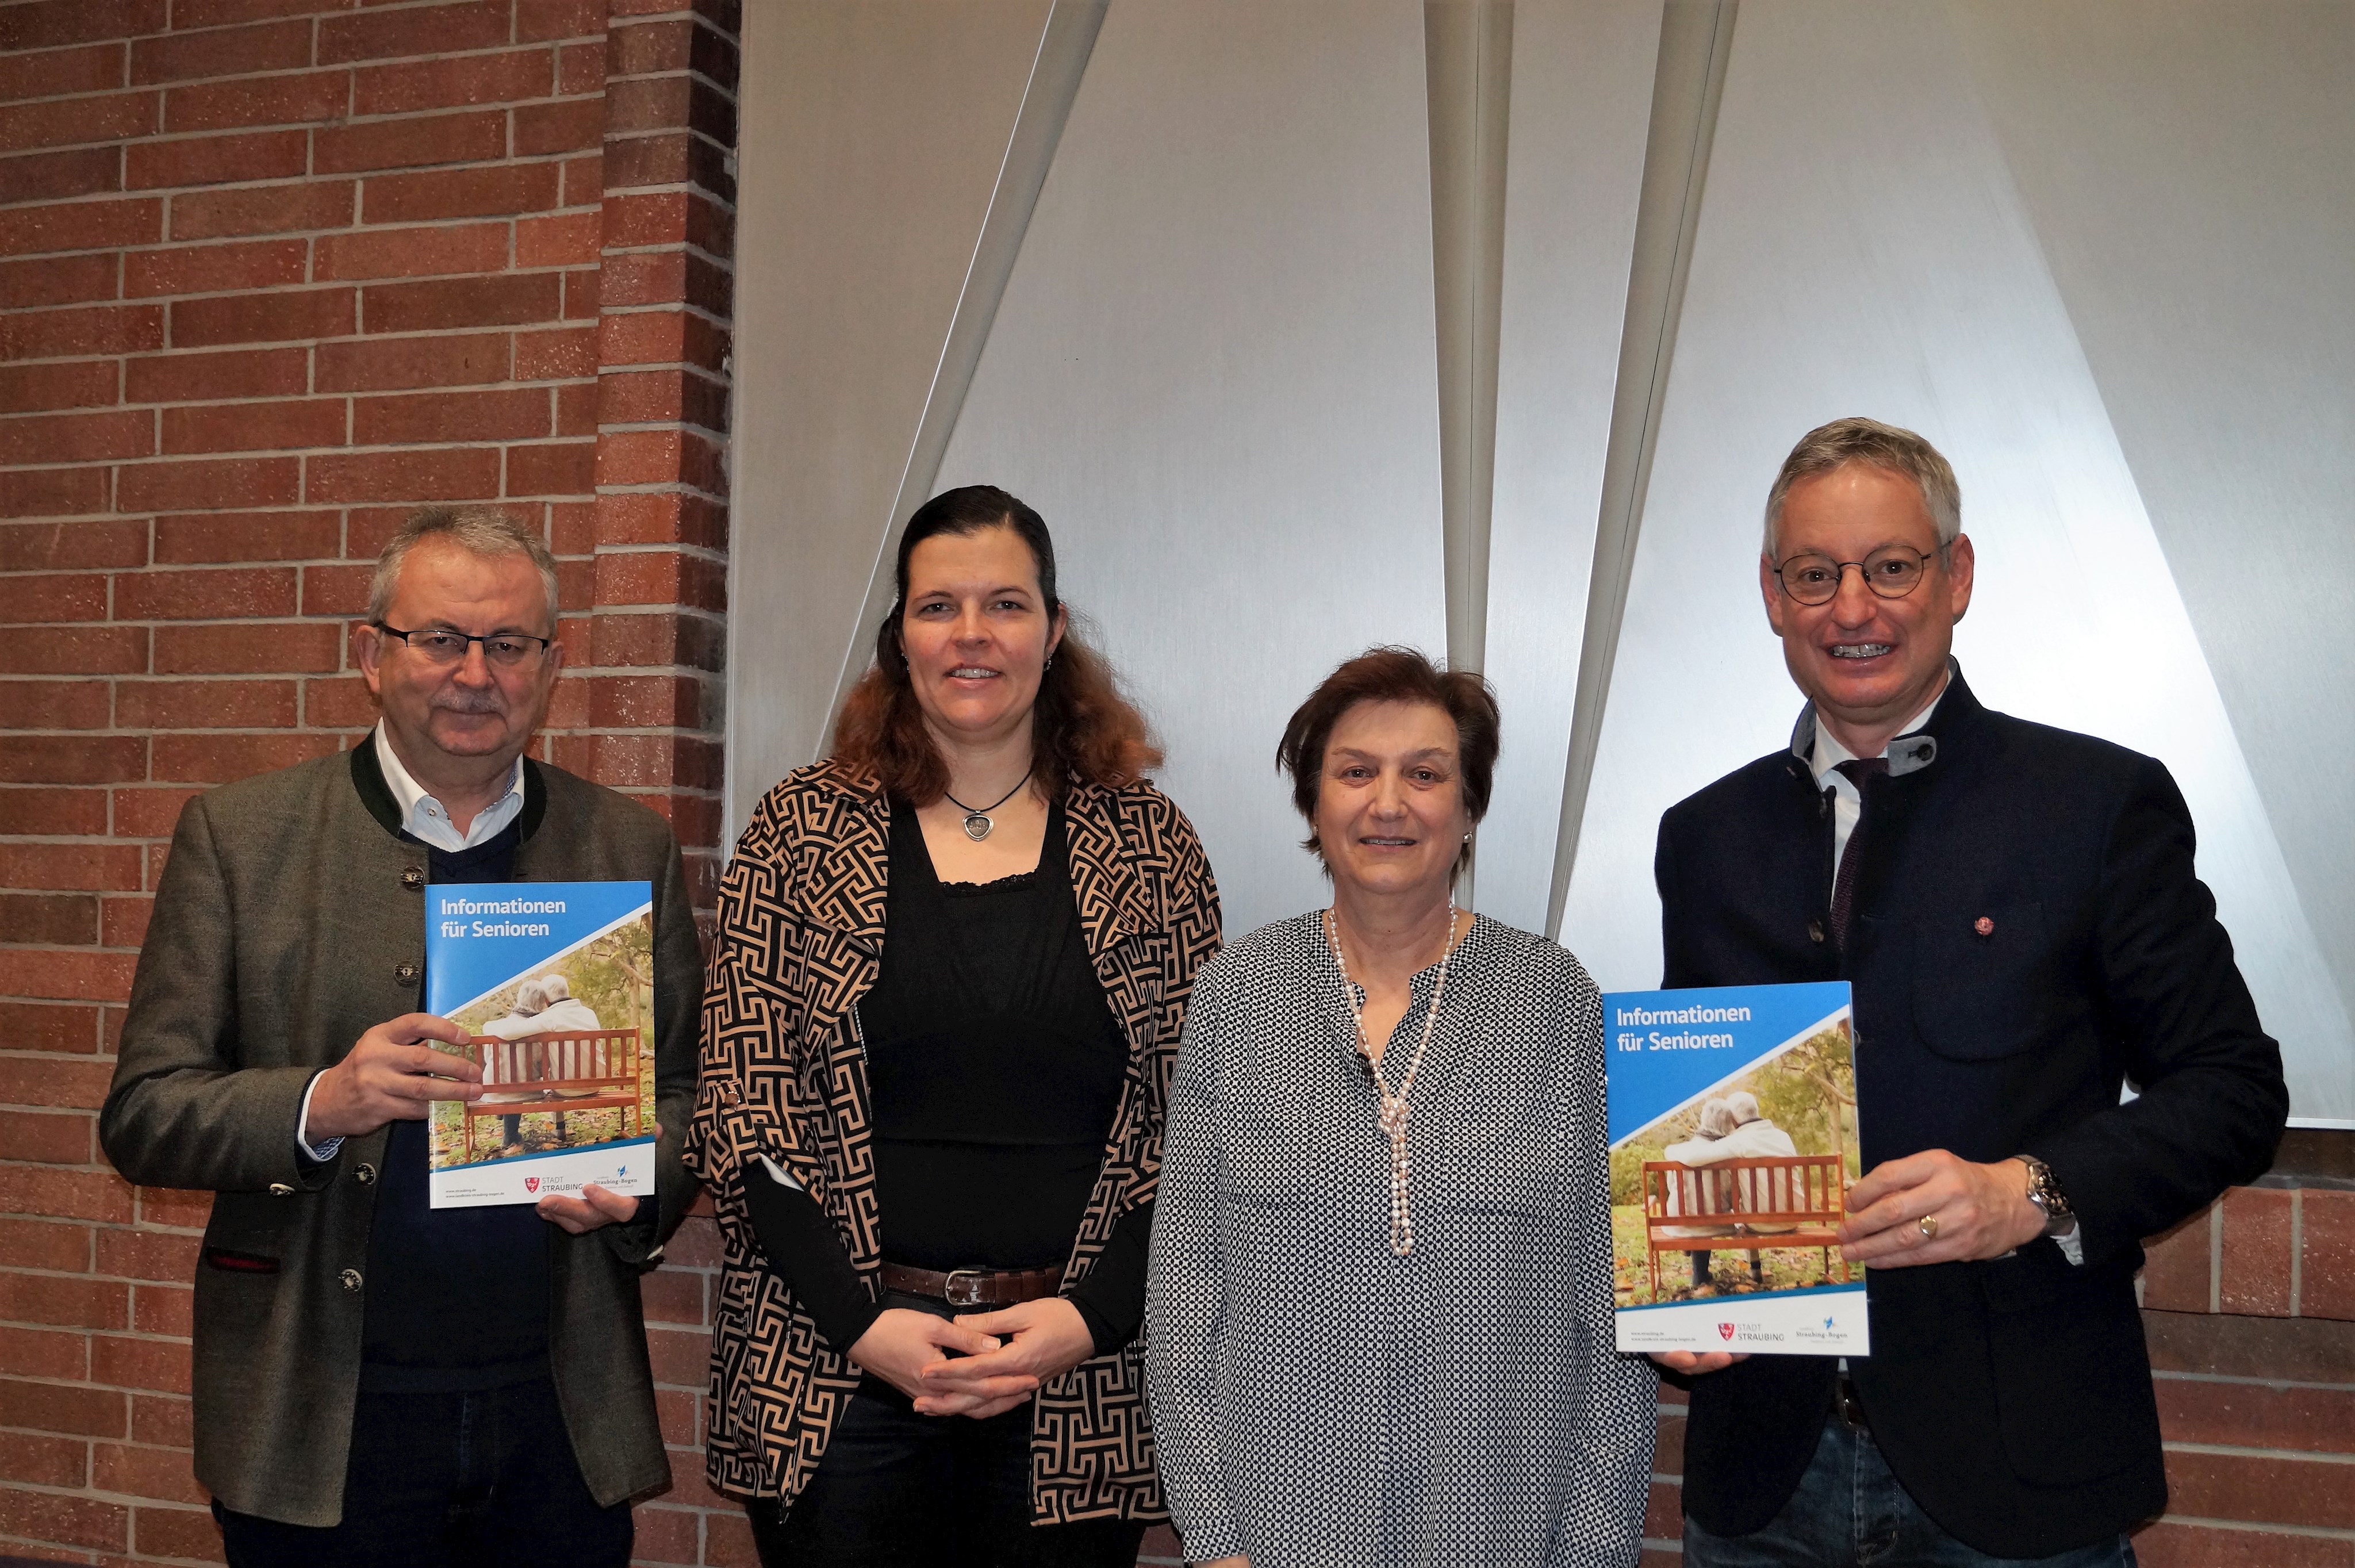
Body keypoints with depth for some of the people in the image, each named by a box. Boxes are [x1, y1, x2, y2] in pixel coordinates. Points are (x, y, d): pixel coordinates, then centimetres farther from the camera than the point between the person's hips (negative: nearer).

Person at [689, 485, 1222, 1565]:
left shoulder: (1148, 845, 3)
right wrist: (862, 1320, -10)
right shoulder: (801, 832, 2)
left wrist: (1090, 1315, -10)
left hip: (1081, 1384, 1)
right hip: (835, 1380, 0)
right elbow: (743, 1113, -1)